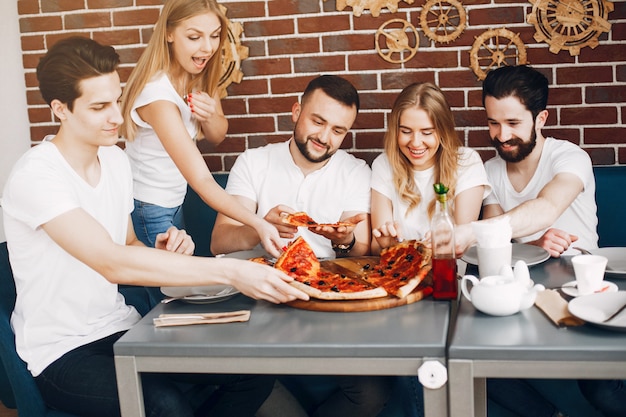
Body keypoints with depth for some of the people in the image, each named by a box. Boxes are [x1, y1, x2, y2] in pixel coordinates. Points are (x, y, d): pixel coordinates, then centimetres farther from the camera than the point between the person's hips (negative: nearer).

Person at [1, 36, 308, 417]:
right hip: (61, 351, -7)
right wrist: (231, 271, -36)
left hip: (120, 328, 7)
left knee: (255, 371, -9)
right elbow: (112, 264, -32)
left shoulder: (116, 160, 5)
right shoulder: (35, 177, -20)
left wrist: (162, 253, -9)